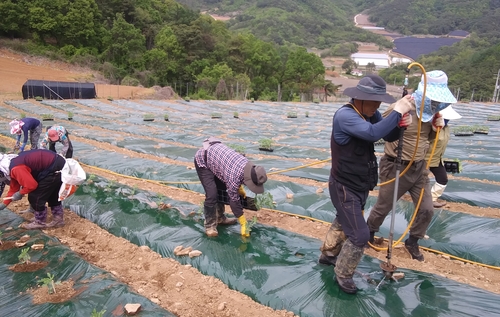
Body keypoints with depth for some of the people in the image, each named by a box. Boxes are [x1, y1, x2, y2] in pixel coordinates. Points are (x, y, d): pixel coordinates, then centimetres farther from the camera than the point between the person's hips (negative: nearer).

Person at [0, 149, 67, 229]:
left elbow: (31, 185, -18)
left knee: (35, 197, 3)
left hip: (54, 170, -10)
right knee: (53, 195, 24)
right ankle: (58, 219, 34)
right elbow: (14, 187, 26)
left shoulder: (16, 168, -15)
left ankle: (40, 222, 18)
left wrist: (20, 193, 2)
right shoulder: (14, 164, 18)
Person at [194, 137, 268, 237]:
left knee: (221, 190, 13)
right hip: (202, 160, -9)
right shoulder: (233, 176, -33)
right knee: (212, 194, -16)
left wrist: (240, 189, 12)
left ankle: (219, 217, 26)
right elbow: (234, 200, -23)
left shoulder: (247, 164, -13)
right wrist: (244, 224, -16)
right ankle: (209, 225, -2)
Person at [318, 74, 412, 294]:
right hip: (345, 188, -9)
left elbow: (389, 136, 5)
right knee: (359, 235, -5)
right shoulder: (345, 115, -26)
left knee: (343, 223, 27)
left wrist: (400, 123, -16)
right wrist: (397, 111, -31)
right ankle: (343, 274, 18)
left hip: (360, 186, 9)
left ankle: (328, 254, 50)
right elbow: (373, 133, -40)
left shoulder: (370, 114, 0)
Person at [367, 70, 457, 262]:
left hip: (420, 167, 6)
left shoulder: (431, 110, 0)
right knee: (383, 207, 10)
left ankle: (412, 242, 34)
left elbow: (428, 138, 13)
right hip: (396, 167, -6)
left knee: (427, 210, 11)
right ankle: (368, 233, 38)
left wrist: (436, 128, -9)